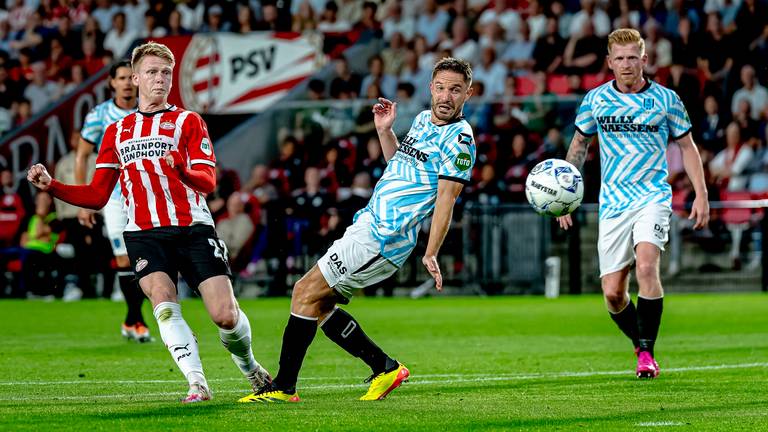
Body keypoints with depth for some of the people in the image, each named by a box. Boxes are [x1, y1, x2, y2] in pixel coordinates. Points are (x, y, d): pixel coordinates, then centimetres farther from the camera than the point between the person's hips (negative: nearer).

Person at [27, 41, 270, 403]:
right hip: (144, 234, 2)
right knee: (164, 303, -24)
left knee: (226, 316, -10)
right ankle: (197, 384, -23)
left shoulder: (188, 121, 10)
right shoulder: (117, 132, 19)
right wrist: (51, 186, 5)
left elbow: (208, 182, -2)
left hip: (193, 228, -2)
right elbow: (97, 196, 19)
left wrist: (179, 169, -24)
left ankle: (249, 366, 19)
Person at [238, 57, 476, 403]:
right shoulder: (422, 120, 16)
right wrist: (384, 130, 15)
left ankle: (283, 387, -6)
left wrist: (430, 254, -22)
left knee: (306, 293, -10)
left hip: (381, 238, -10)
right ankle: (384, 368, 12)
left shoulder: (459, 138, -11)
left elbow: (446, 197, -17)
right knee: (316, 303, 9)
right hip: (369, 224, 10)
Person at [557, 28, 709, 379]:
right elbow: (579, 145, 18)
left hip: (653, 195, -2)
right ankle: (640, 344, 23)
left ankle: (647, 353, -19)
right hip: (612, 202, 3)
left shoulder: (666, 99, 1)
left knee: (646, 264, -27)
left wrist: (701, 195, 4)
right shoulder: (595, 100, 5)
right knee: (612, 293, -3)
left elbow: (686, 145, 11)